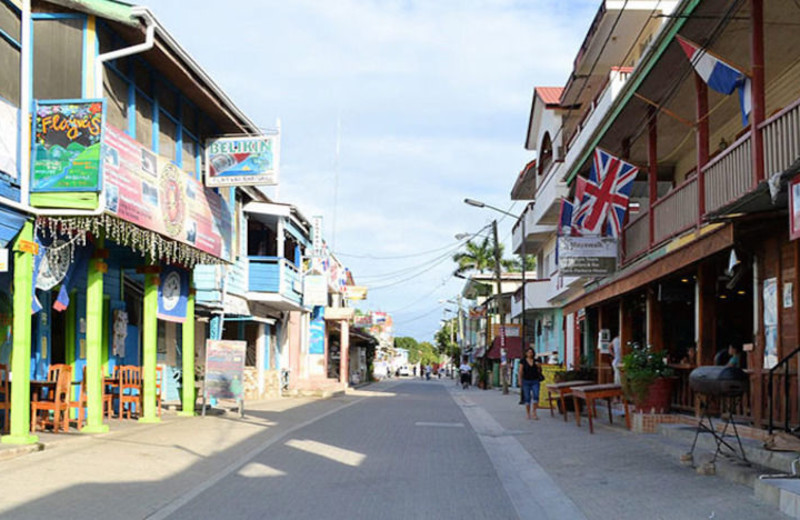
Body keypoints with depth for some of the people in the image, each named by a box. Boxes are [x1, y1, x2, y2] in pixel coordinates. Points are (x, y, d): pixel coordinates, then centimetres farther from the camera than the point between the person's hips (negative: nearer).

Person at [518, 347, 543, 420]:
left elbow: (539, 371, 16)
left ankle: (534, 412, -5)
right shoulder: (523, 361, 2)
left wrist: (538, 366, -4)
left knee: (536, 396, -13)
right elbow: (520, 372, 1)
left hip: (535, 381, 2)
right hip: (526, 381, -2)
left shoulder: (536, 361, 9)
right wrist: (520, 381, -10)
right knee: (527, 398, -1)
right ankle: (528, 414, 6)